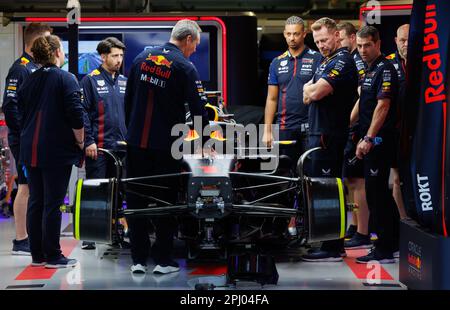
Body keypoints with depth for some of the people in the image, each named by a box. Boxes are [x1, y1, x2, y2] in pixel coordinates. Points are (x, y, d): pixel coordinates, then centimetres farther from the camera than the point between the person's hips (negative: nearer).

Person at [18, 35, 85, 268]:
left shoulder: (28, 82, 11)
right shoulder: (66, 79, -8)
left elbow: (22, 115, 16)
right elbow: (76, 117, -14)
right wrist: (81, 143, -3)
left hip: (30, 150, 6)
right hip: (57, 152, -6)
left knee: (35, 202, 10)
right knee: (53, 203, -2)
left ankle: (37, 255, 15)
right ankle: (53, 256, 1)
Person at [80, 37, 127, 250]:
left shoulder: (124, 82, 14)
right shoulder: (90, 80, -3)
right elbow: (83, 112, -7)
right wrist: (88, 141, -14)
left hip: (121, 146, 6)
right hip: (98, 147, -5)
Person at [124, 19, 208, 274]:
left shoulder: (142, 58, 7)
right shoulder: (185, 67, -9)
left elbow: (128, 100, 13)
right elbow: (199, 108, -9)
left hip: (135, 142, 4)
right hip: (165, 146, -4)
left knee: (136, 199, 9)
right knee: (165, 201, 6)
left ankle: (138, 260, 11)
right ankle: (163, 260, 8)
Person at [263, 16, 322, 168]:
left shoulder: (317, 59, 0)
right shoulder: (277, 63, 12)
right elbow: (272, 99, 13)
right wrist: (267, 130, 7)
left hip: (309, 127, -3)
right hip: (284, 128, 3)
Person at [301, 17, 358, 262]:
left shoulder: (342, 61, -13)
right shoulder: (327, 61, 20)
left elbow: (315, 93, -21)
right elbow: (308, 97, 20)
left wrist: (310, 88, -1)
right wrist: (312, 90, 0)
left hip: (329, 136, -10)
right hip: (319, 132, 10)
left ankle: (332, 249, -6)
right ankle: (332, 244, 21)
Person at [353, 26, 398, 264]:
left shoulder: (385, 69, -12)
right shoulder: (369, 70, 18)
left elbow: (382, 106, -20)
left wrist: (368, 139, -23)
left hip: (379, 140, -10)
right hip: (372, 141, 10)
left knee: (376, 193, -8)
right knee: (380, 192, 14)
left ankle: (384, 251, -5)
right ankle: (391, 242, 21)